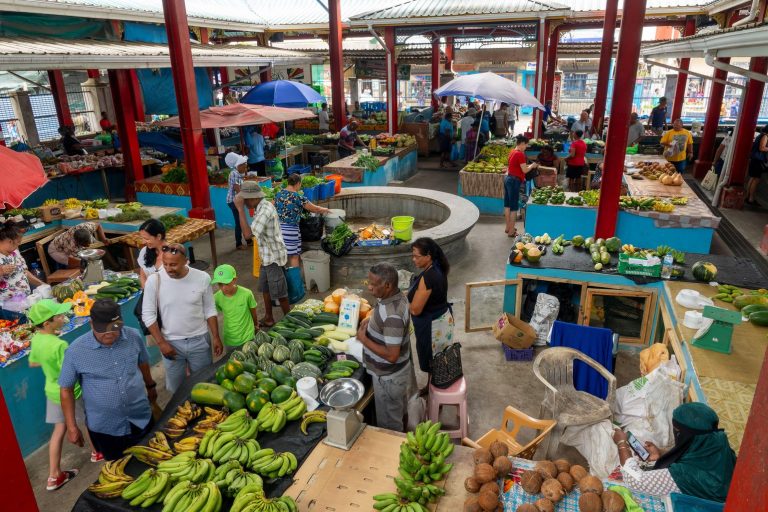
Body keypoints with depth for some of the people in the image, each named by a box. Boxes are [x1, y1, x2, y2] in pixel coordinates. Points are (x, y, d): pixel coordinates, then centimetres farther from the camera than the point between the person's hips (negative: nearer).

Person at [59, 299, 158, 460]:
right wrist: (72, 427, -6)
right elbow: (66, 390, -7)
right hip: (104, 428, -2)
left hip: (142, 419, 2)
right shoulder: (76, 351, -17)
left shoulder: (134, 337, -11)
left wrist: (150, 386, 23)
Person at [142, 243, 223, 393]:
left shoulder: (202, 278, -11)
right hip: (171, 343, 0)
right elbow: (148, 315, -7)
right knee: (176, 388, 14)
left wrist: (216, 337, -1)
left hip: (199, 340, 1)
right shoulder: (154, 281, -14)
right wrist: (161, 343, -10)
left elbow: (209, 310, -1)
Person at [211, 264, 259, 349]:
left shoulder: (246, 294, -22)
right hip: (229, 340, 2)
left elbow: (253, 312, -5)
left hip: (247, 338, -2)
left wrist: (256, 325, 11)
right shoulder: (217, 298, -16)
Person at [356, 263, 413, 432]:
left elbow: (392, 355, -32)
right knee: (398, 413, 31)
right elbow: (378, 310, 16)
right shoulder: (395, 296, -6)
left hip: (388, 376, -9)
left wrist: (363, 339, -24)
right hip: (399, 370, 10)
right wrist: (369, 318, -4)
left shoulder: (392, 316, -35)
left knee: (389, 424, 14)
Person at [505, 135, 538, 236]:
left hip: (508, 178, 10)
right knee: (514, 206, -2)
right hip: (514, 181, -10)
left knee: (507, 204, 15)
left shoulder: (513, 152, 10)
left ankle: (508, 227, 26)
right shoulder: (520, 154, -18)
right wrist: (532, 166, 2)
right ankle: (511, 231, 3)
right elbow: (525, 170, -16)